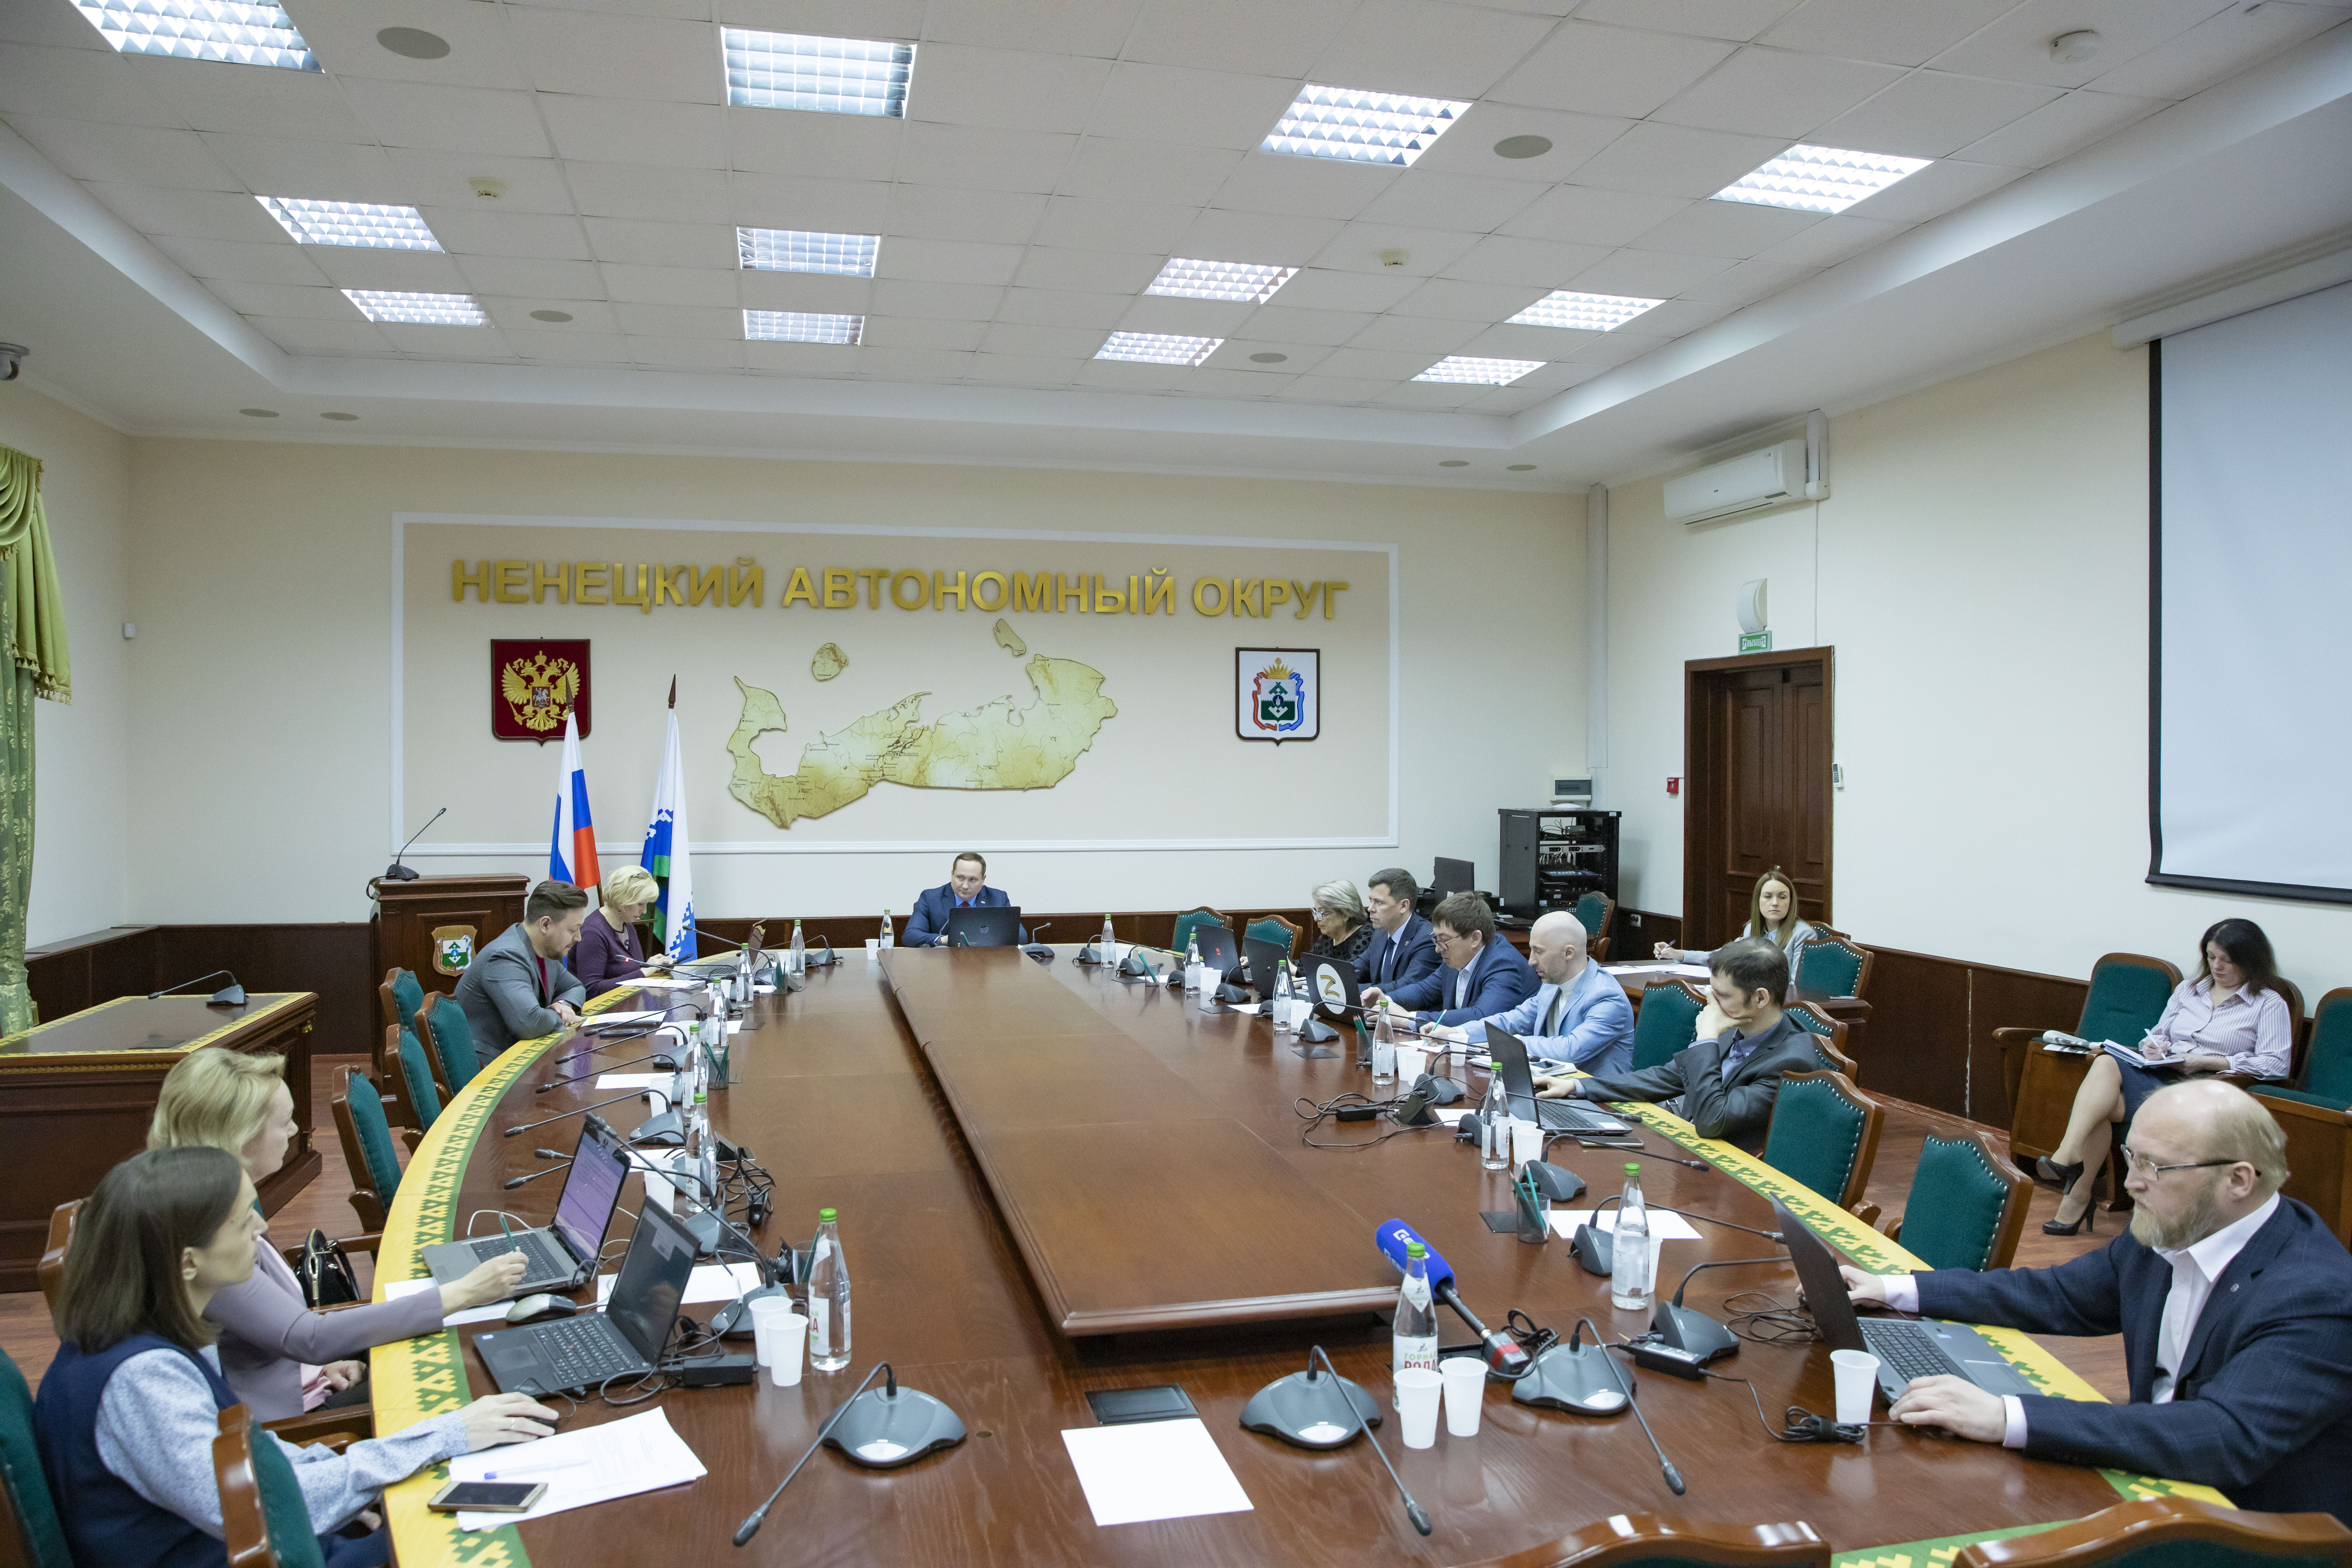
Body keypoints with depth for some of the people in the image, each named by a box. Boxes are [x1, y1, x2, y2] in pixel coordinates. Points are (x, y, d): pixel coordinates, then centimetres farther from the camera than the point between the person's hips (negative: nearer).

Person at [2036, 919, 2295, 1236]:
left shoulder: (2269, 1005, 7)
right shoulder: (2188, 990, 24)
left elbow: (2276, 1065, -5)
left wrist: (2208, 1061, -12)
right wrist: (2154, 1046, 2)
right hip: (2161, 1076, 5)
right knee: (2105, 1063, -32)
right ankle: (2069, 1157, -41)